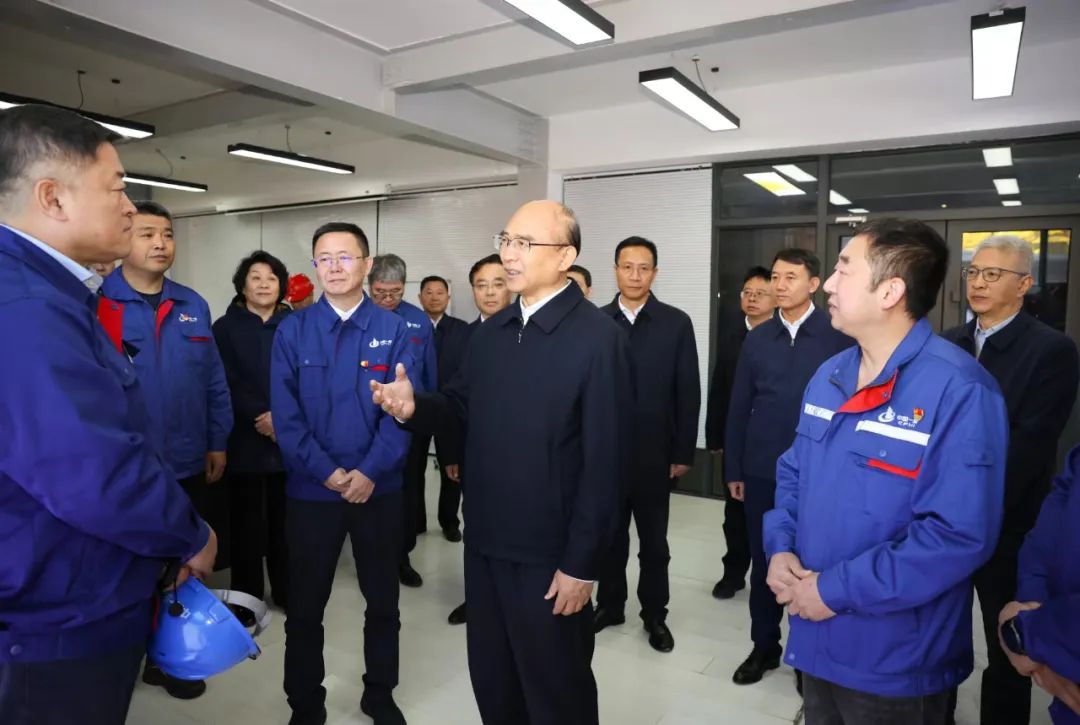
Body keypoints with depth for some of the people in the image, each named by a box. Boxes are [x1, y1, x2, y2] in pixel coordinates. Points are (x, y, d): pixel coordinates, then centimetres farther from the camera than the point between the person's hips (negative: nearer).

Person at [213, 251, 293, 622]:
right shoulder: (225, 328, 3)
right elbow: (227, 385, -5)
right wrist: (259, 417, -15)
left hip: (288, 437, 1)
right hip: (245, 439, -1)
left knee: (285, 519, 7)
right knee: (247, 521, 5)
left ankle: (286, 590, 23)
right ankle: (246, 598, 19)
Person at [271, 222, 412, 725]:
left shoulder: (393, 330, -2)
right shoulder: (292, 331, -2)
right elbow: (285, 414, -7)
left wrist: (369, 472, -17)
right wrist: (328, 472, -14)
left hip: (379, 489, 1)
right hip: (310, 490, 0)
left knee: (383, 601, 15)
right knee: (305, 606, 13)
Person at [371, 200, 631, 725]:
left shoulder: (598, 337, -16)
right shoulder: (490, 332, 6)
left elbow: (604, 461, -17)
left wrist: (581, 563, -16)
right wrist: (415, 407, -13)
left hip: (549, 554, -6)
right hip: (484, 543, 6)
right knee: (490, 679, 22)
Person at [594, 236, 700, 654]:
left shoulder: (676, 323, -3)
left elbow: (688, 393, -3)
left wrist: (683, 453, -5)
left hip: (654, 453, -1)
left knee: (654, 541, 13)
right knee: (609, 534, 15)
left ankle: (654, 614, 30)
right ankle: (609, 605, 33)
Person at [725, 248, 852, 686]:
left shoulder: (839, 336, -6)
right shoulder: (757, 339, 3)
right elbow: (739, 408, 5)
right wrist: (733, 469, 5)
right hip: (762, 471, 3)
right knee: (763, 562, 13)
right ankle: (764, 645, 31)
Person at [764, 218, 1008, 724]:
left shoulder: (958, 390, -21)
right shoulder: (828, 375, 2)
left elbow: (960, 535, -25)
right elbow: (792, 472, 11)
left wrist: (837, 590, -21)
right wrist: (780, 548, -6)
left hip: (894, 660, -6)